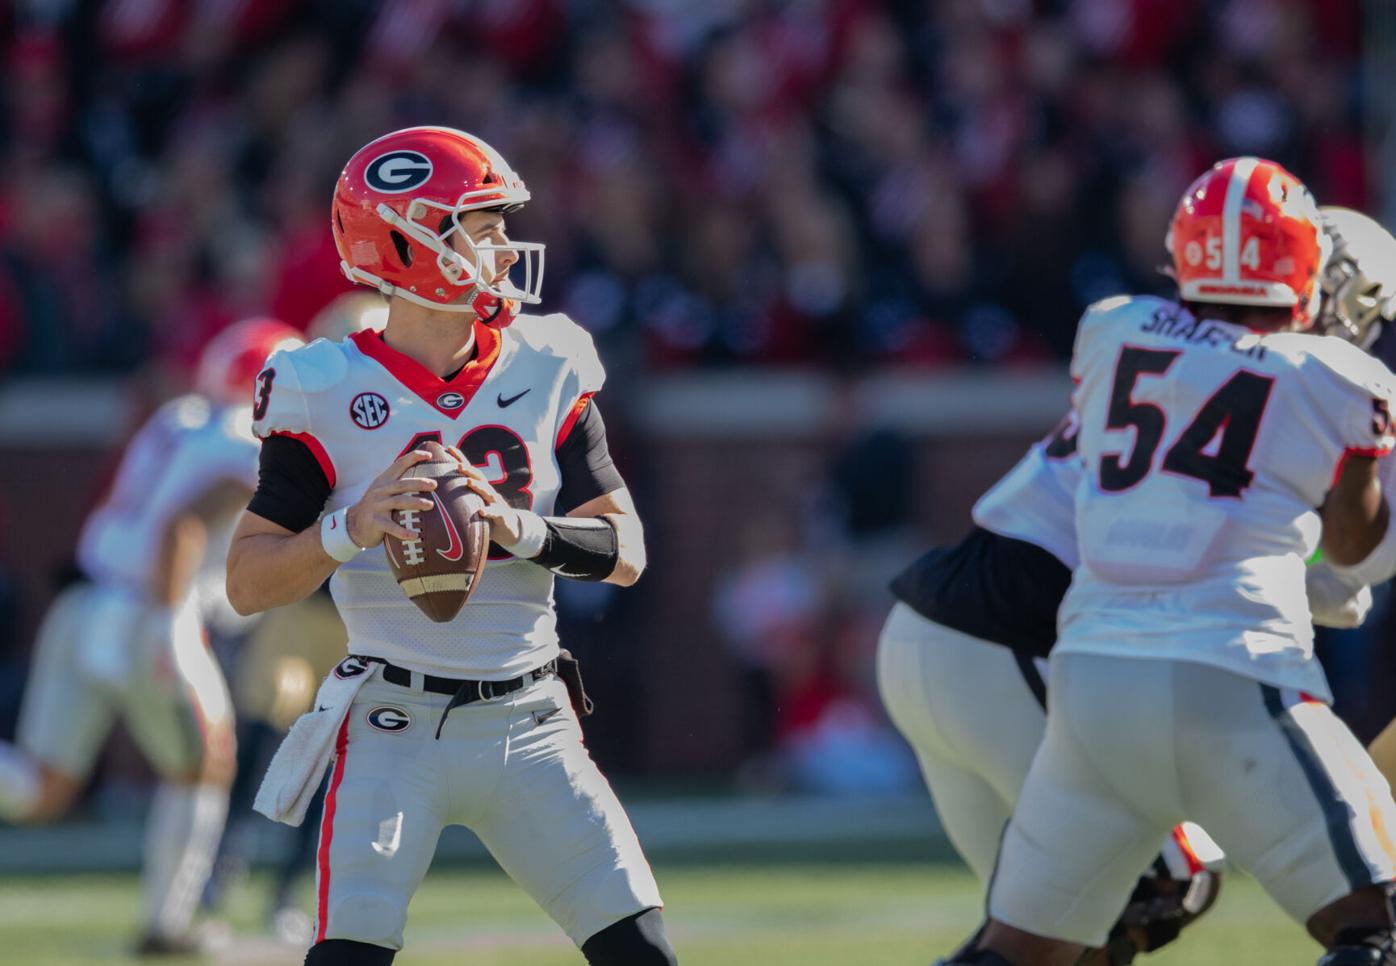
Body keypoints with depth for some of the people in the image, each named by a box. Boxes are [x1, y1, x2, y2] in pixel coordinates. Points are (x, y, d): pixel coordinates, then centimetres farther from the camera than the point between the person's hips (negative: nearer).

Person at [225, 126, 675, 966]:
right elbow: (247, 583, -6)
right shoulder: (329, 392, -6)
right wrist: (351, 528, -24)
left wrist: (524, 531, -14)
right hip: (396, 728, -4)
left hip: (531, 728, 4)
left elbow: (626, 552, 5)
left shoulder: (546, 370, 5)